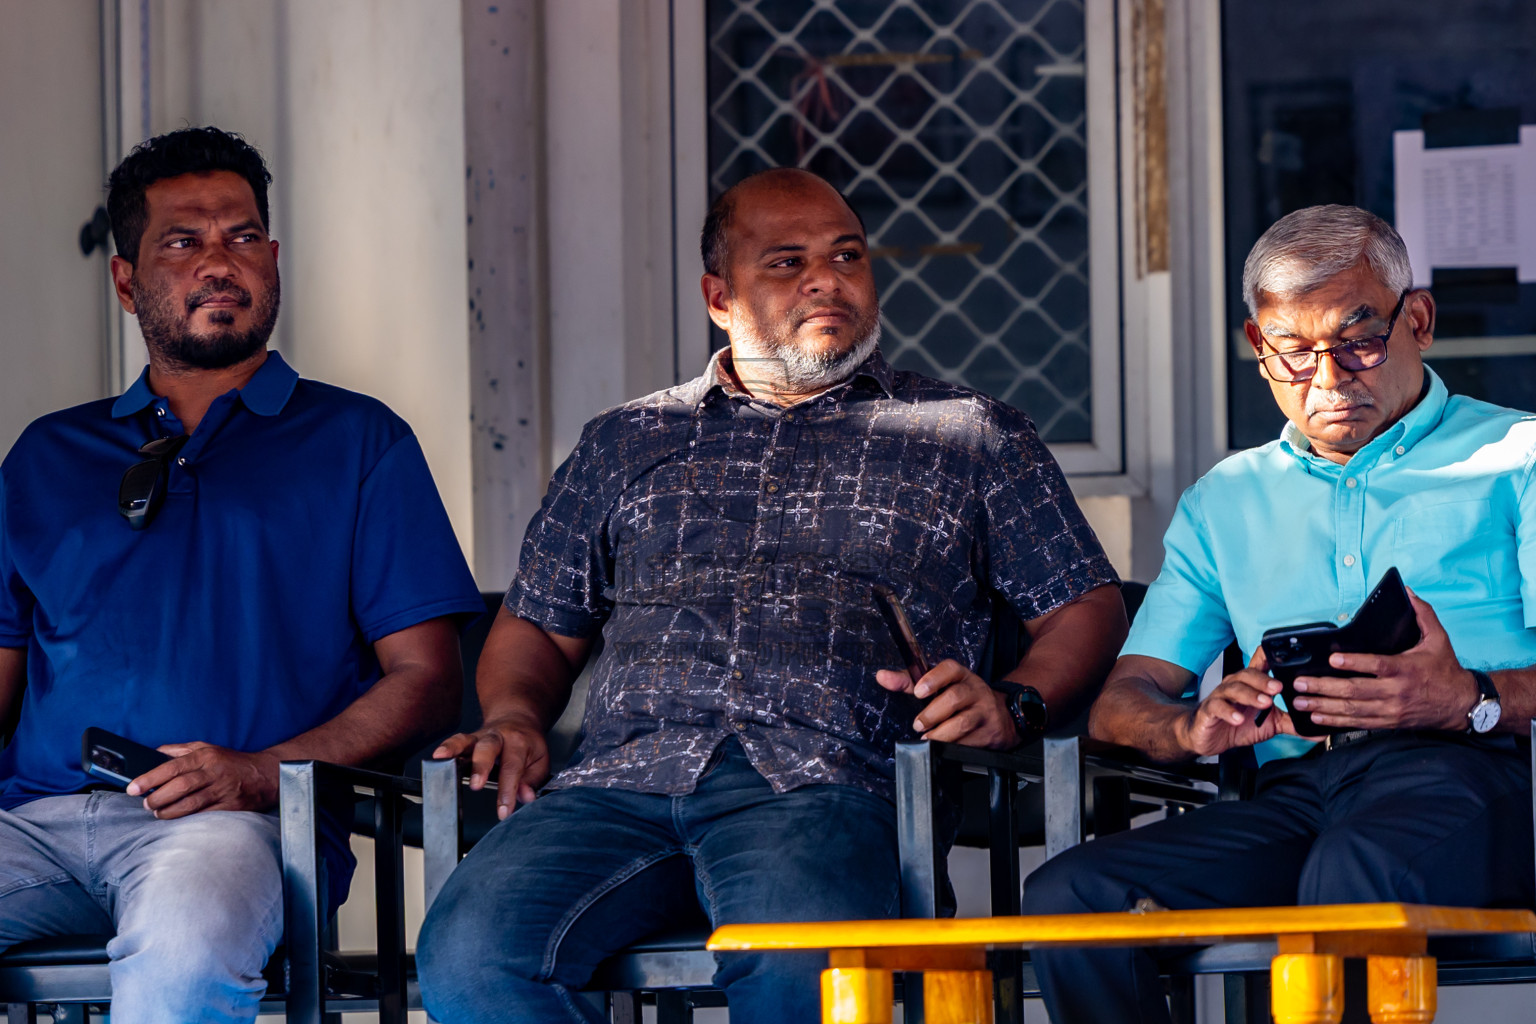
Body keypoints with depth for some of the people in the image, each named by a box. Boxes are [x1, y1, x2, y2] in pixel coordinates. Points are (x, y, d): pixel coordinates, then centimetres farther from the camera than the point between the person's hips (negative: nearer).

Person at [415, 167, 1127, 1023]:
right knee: (469, 951, -30)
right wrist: (514, 716, 7)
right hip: (623, 778, 3)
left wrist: (1015, 703, -3)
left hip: (817, 781, -2)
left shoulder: (973, 436, 23)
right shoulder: (628, 444, 29)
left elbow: (1088, 605, 18)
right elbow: (538, 628, 30)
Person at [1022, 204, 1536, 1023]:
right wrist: (1192, 726, -5)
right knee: (1064, 896, -25)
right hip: (1294, 792, 4)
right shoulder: (1227, 500, 29)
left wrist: (1470, 702, -19)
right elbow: (1122, 701, 19)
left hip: (1465, 771, -4)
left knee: (1356, 872, -41)